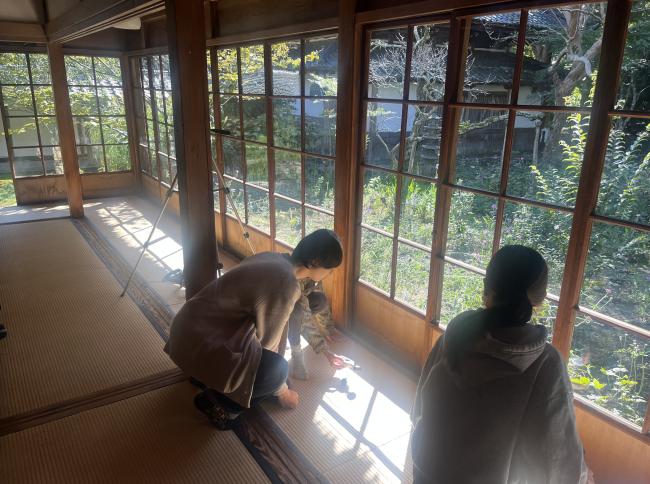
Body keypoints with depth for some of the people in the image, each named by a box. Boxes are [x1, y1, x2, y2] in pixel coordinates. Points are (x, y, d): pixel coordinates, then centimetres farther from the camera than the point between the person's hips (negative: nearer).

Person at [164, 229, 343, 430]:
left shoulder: (275, 259, 4)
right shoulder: (284, 284, -24)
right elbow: (268, 344, -13)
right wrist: (282, 391, 3)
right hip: (198, 341, -10)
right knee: (276, 369, -20)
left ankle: (203, 372, 22)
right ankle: (215, 400, 1)